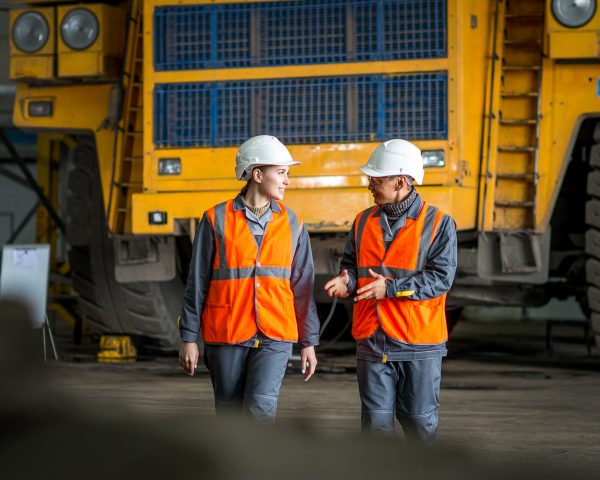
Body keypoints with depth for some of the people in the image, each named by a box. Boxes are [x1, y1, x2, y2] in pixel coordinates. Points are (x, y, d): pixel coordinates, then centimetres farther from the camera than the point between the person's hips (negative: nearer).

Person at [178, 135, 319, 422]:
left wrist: (308, 343, 9)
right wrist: (188, 338, -1)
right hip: (226, 336, -1)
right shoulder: (217, 220, -1)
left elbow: (302, 287, 10)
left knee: (260, 407, -20)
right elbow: (197, 283, 2)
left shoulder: (291, 224, 6)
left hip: (274, 336, 1)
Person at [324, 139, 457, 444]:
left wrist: (391, 287, -21)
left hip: (420, 342, -3)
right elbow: (351, 264, 15)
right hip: (372, 341, 4)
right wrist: (346, 281, -9)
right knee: (376, 421, 2)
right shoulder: (364, 222, 10)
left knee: (419, 420, 5)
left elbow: (441, 278, -13)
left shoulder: (438, 223, -5)